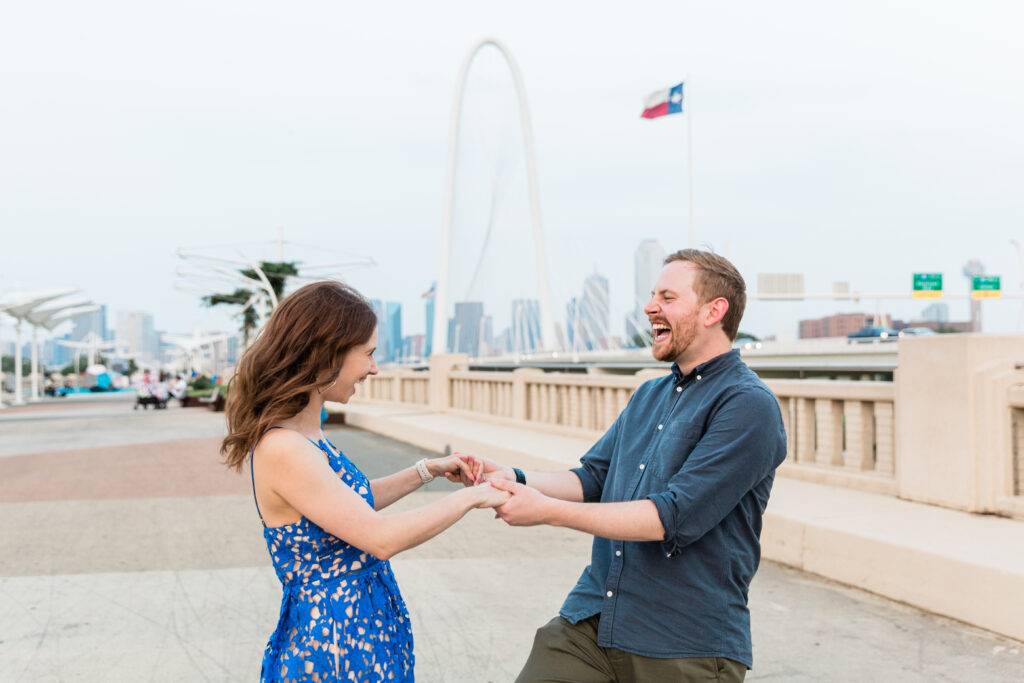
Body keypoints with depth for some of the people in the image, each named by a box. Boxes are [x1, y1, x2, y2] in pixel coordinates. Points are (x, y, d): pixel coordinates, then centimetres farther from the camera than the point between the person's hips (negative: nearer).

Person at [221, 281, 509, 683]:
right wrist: (470, 497, -14)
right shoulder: (281, 450, -24)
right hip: (333, 648, -9)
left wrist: (427, 471, 15)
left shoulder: (305, 434, 4)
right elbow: (381, 538, -25)